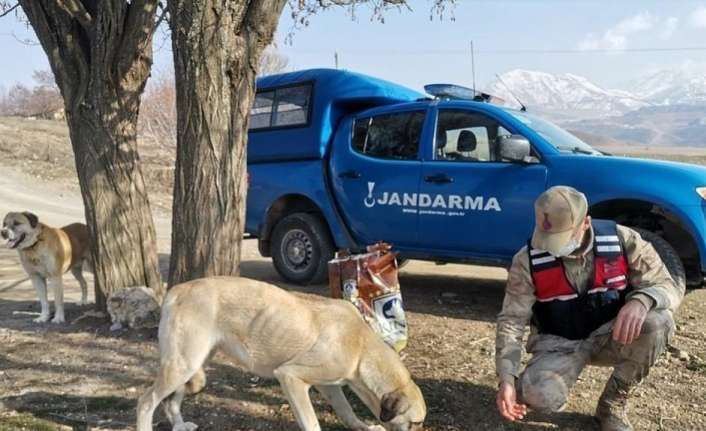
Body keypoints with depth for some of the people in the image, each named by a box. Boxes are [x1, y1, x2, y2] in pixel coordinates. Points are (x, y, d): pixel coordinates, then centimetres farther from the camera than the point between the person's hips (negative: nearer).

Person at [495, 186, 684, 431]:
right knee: (539, 395, -33)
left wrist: (641, 301, -36)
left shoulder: (622, 240, -15)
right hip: (558, 343, -2)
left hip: (610, 337, 2)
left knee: (658, 321, -30)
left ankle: (613, 405, -8)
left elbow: (669, 286, -11)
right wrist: (507, 379, -26)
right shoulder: (528, 260, -18)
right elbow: (512, 321, -14)